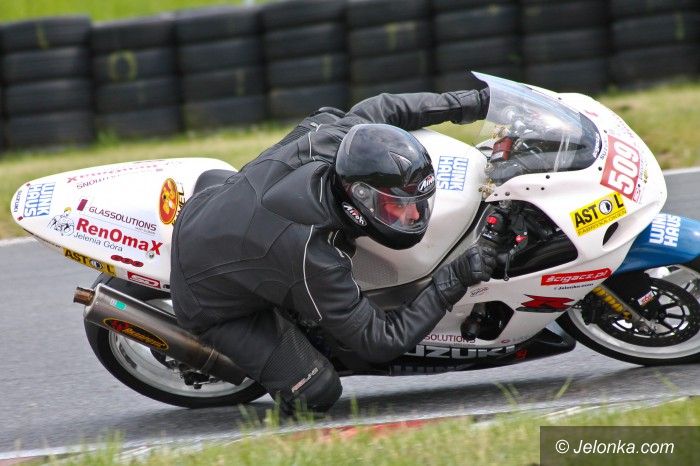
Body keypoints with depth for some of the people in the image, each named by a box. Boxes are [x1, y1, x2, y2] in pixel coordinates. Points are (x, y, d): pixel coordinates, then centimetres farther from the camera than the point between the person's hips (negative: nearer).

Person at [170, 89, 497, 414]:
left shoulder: (330, 137, -25)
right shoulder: (315, 259, -40)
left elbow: (378, 109, -1)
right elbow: (377, 342, -29)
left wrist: (467, 103, 1)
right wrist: (452, 281, -34)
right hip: (209, 299, -7)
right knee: (318, 393, -11)